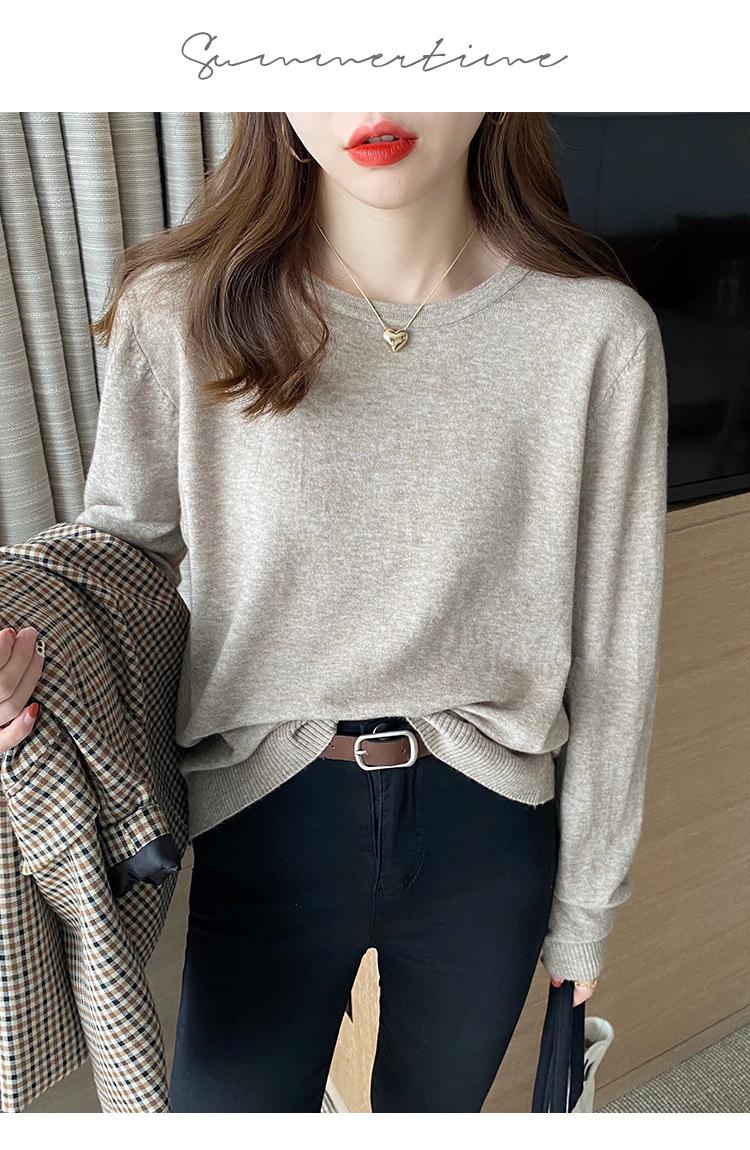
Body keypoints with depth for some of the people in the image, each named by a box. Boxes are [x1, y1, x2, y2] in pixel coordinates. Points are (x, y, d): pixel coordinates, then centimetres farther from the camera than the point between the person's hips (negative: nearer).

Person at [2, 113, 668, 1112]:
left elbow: (612, 653, -5)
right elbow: (125, 545, 2)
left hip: (490, 834, 2)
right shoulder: (180, 310, -13)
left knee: (437, 1107, 28)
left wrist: (587, 902, 5)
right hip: (265, 823, 0)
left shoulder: (598, 328, -13)